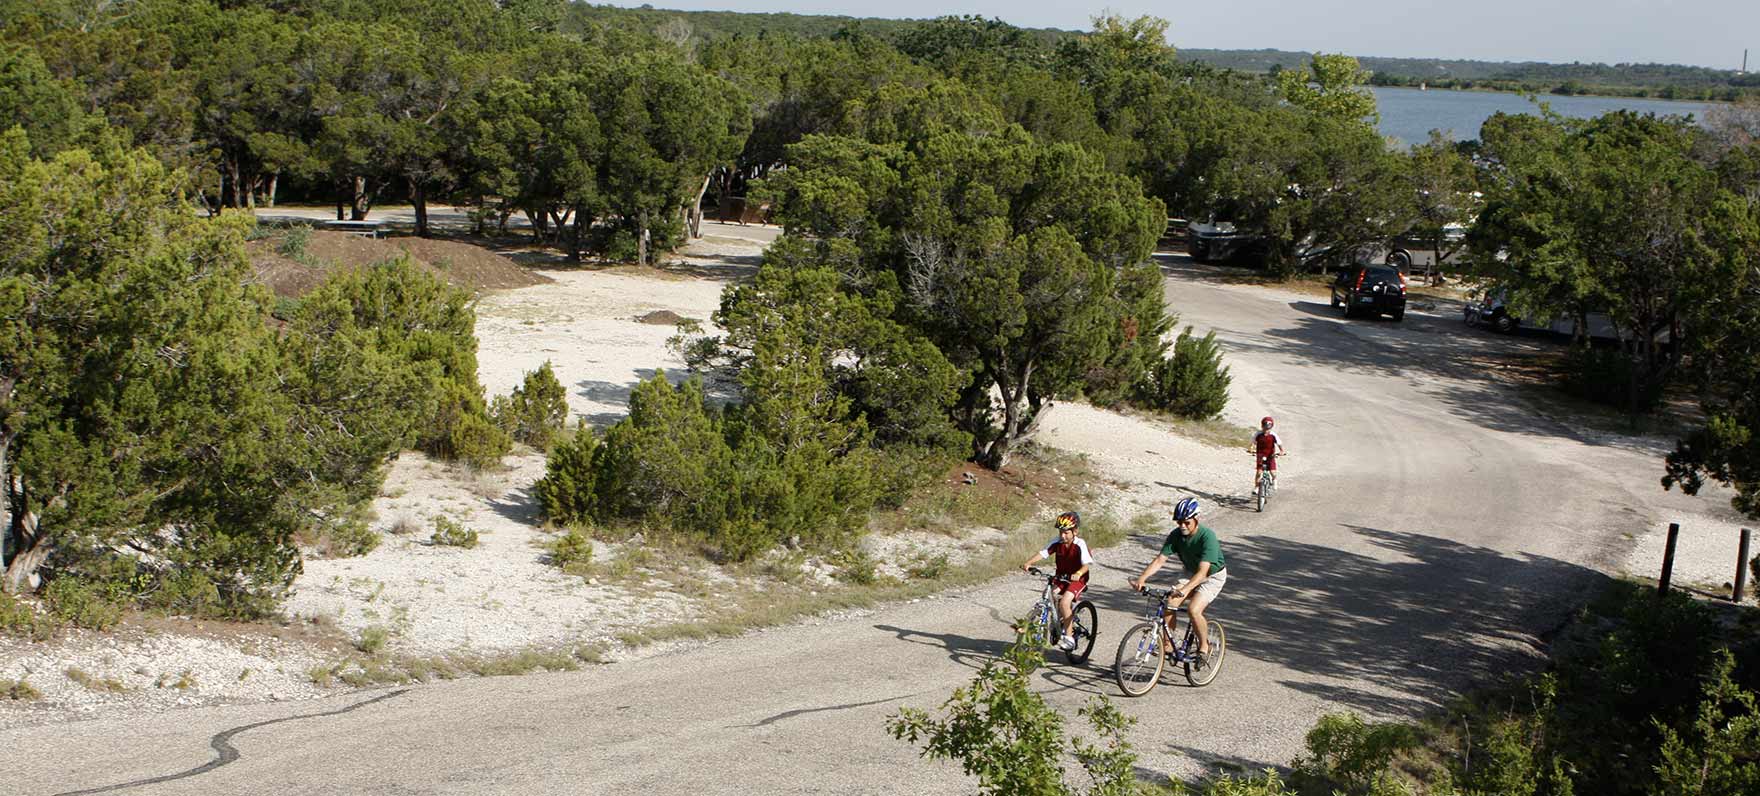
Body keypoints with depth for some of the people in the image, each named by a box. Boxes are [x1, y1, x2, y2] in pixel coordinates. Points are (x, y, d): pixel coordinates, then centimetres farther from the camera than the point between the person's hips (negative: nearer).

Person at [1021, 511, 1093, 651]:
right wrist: (1028, 563, -32)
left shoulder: (1080, 545, -18)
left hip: (1077, 579, -6)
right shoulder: (1057, 542, -6)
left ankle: (1068, 636, -15)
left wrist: (1078, 573, -49)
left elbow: (1088, 563, -29)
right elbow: (1043, 552, -15)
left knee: (1065, 601, -26)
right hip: (1061, 578, 6)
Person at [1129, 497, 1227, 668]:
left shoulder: (1207, 536, -30)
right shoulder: (1176, 535, -14)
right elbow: (1160, 559, -19)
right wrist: (1141, 578, -35)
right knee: (1170, 601, -17)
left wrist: (1186, 588, -54)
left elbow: (1203, 571, -38)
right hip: (1191, 574, 6)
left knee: (1193, 609, -26)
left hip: (1213, 576, -6)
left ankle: (1204, 646, -3)